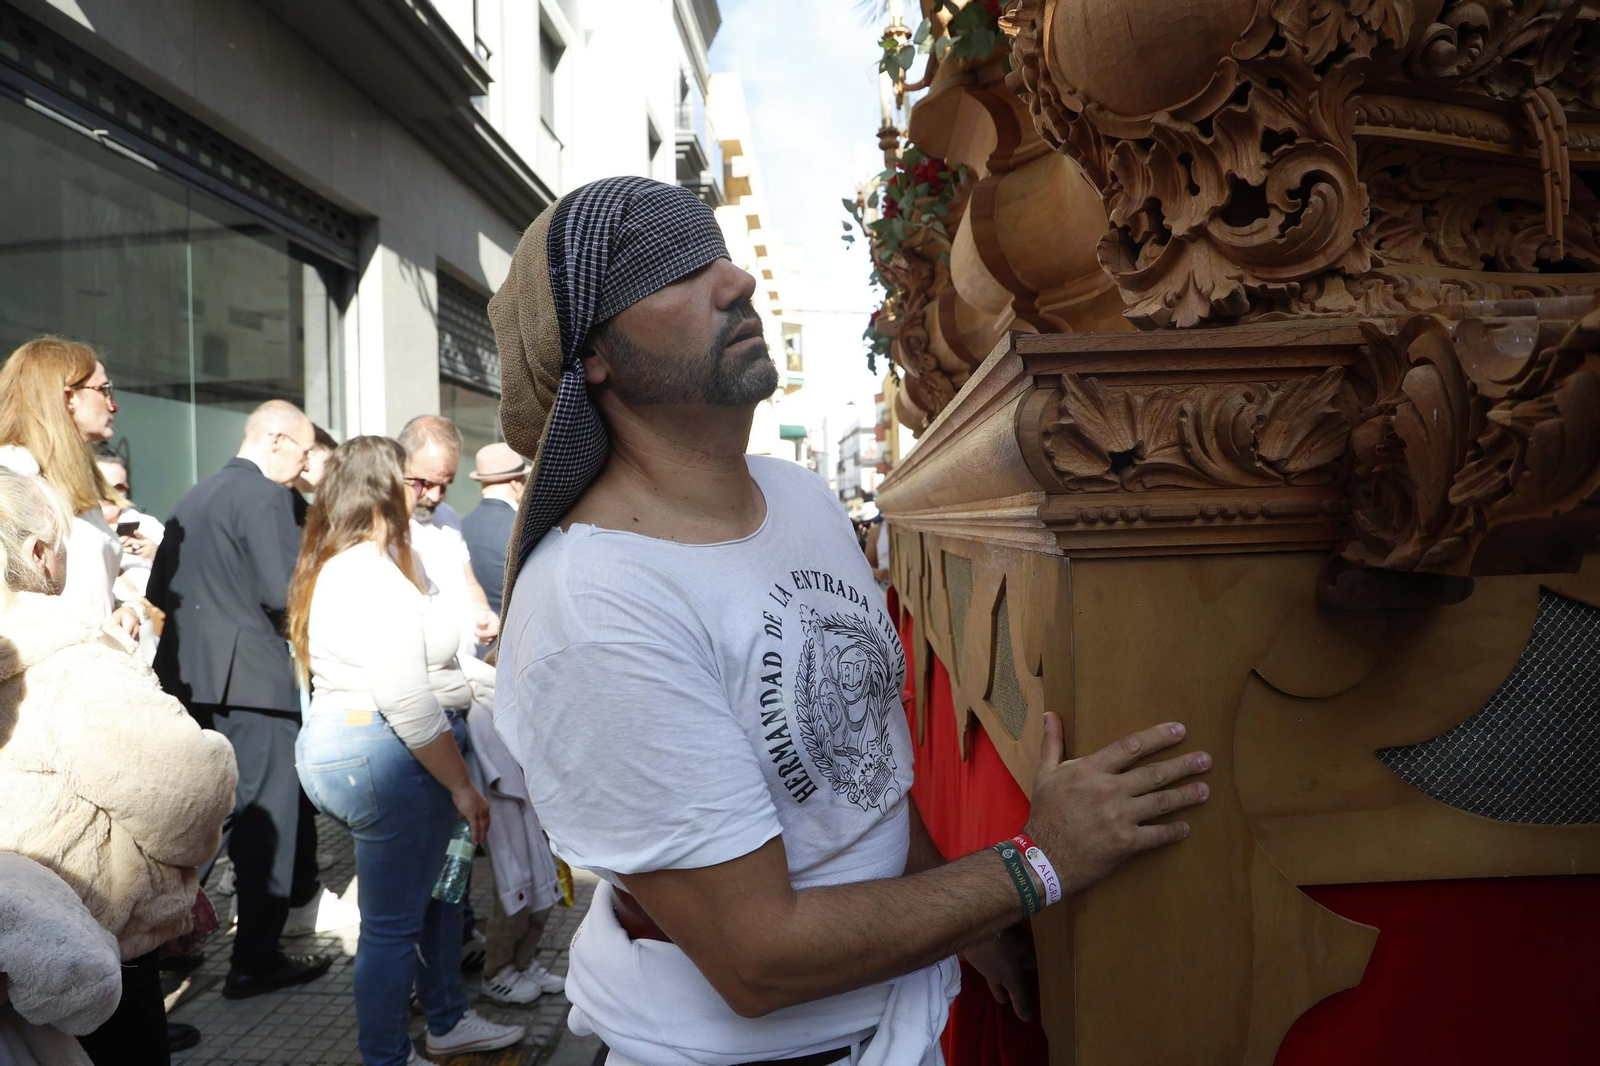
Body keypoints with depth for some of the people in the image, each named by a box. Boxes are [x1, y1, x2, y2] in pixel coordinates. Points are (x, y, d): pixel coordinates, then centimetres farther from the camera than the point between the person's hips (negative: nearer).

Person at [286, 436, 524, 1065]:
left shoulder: (337, 566, 13)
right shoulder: (372, 577, -21)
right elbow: (408, 705, -24)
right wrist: (463, 787, -18)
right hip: (388, 755, -11)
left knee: (434, 889, 22)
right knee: (392, 923, 4)